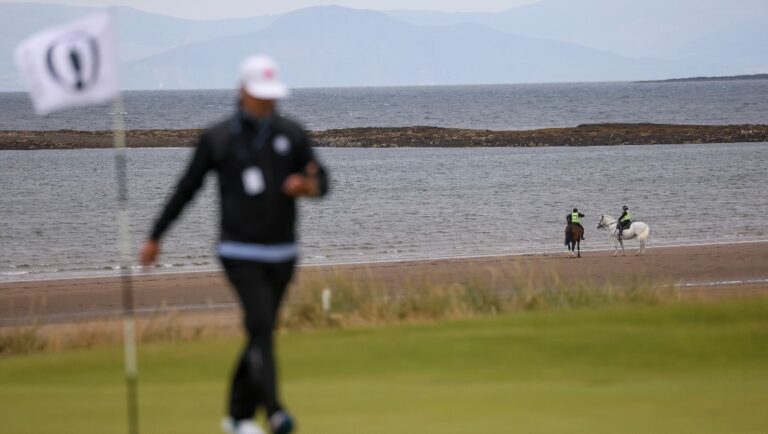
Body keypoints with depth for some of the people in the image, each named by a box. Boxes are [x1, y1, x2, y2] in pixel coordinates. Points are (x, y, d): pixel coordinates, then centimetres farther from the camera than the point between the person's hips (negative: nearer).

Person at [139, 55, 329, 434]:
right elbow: (186, 189, 8)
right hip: (240, 254, -3)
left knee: (260, 333, 10)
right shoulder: (217, 139, 0)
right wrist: (155, 237, 11)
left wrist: (310, 186, -22)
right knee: (261, 327, -18)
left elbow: (321, 180, 4)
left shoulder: (290, 134, 4)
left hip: (282, 253, 3)